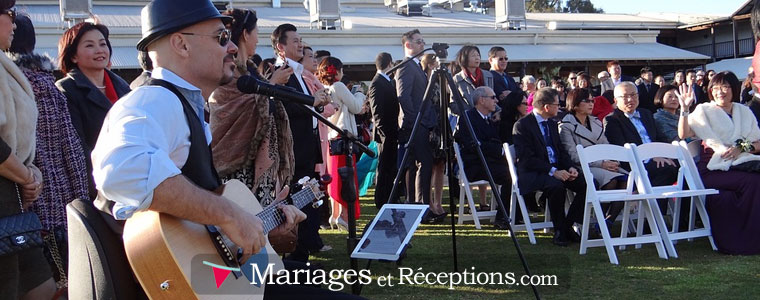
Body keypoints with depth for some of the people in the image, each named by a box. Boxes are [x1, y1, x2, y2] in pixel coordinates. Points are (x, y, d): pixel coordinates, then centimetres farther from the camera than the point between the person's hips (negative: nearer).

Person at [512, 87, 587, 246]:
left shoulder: (552, 124, 18)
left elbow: (561, 151, 18)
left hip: (557, 170, 7)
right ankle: (559, 230, -19)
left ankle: (568, 224, -4)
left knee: (585, 183, -17)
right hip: (532, 173, -7)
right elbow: (526, 159, -16)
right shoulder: (522, 125, -8)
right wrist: (553, 172, -24)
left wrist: (570, 168, -4)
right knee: (556, 185, -36)